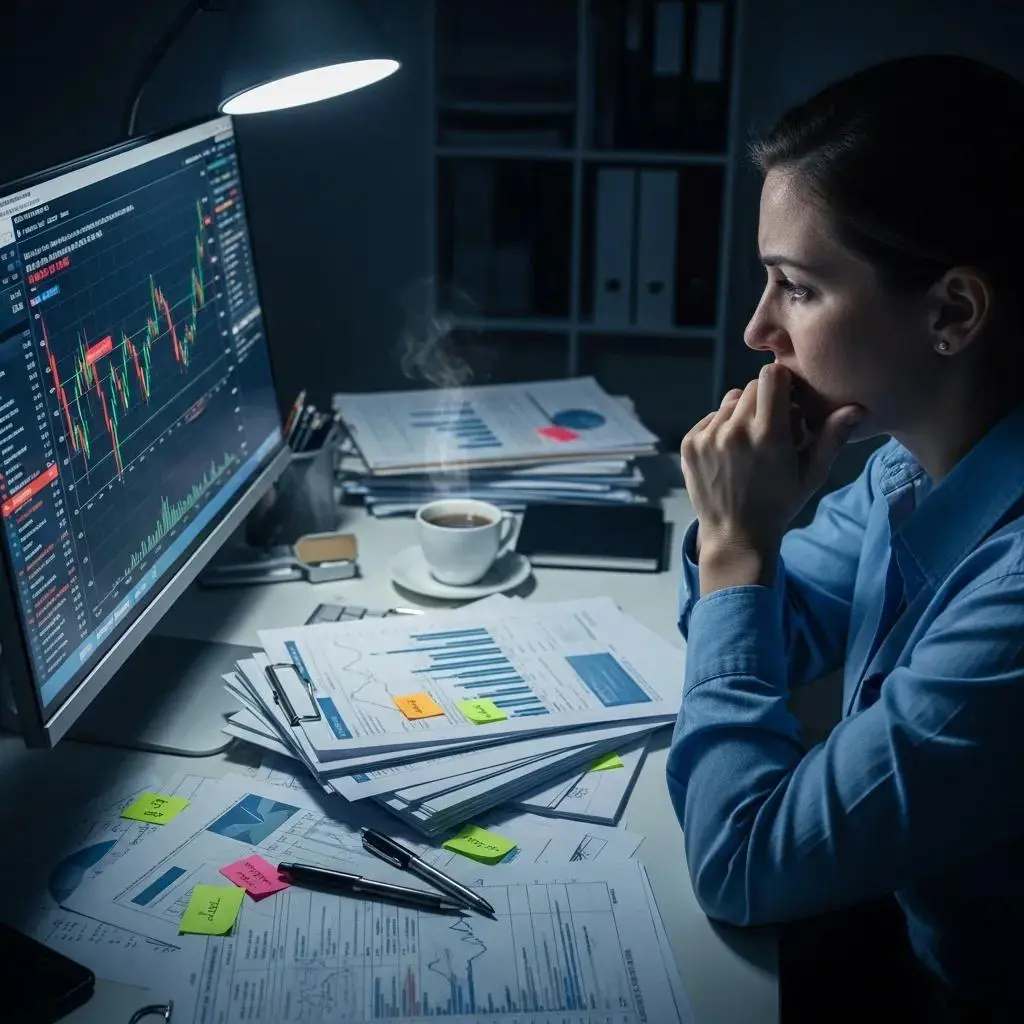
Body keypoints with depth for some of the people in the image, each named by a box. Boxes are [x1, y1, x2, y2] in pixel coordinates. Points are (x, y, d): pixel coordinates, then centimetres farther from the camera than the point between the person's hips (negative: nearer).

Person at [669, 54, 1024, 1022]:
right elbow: (773, 637, 5)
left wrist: (735, 544, -23)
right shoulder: (922, 458, -10)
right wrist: (746, 529, -15)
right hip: (893, 911, 6)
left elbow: (742, 867, -27)